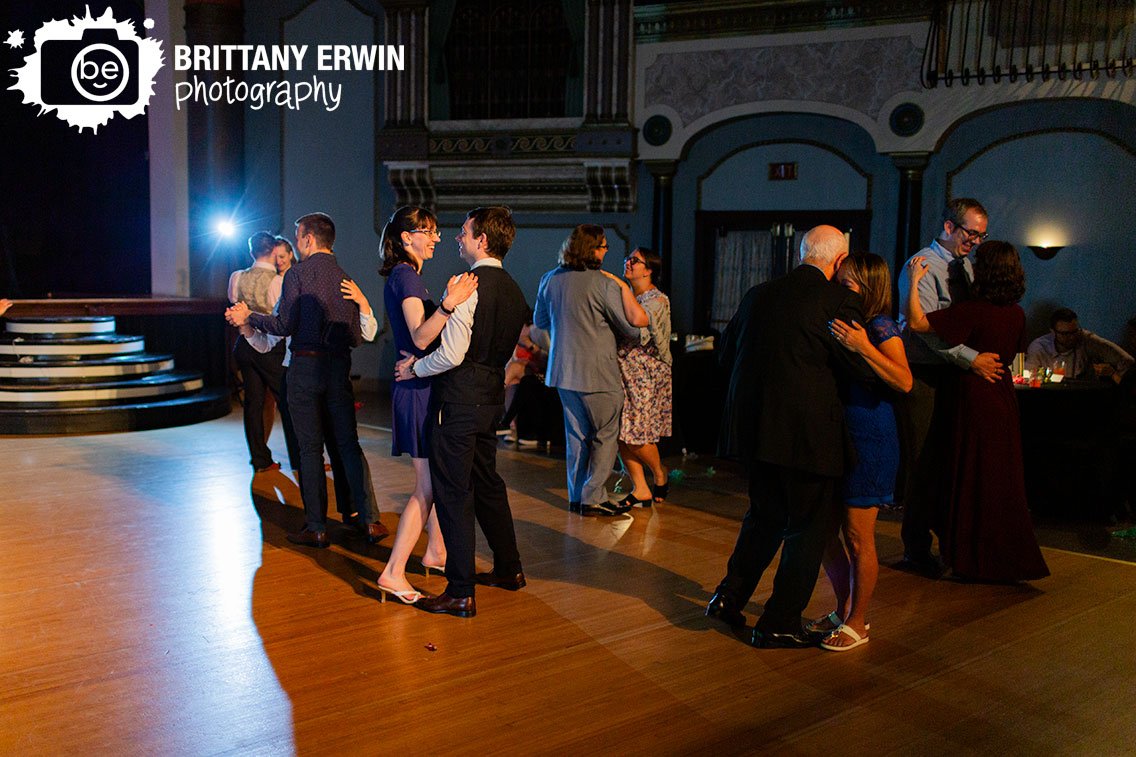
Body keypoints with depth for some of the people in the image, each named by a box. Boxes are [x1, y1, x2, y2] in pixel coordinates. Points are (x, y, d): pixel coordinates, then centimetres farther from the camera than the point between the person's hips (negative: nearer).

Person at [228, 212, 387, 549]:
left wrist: (248, 317, 6)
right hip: (340, 366, 4)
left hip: (306, 366, -4)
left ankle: (316, 528, 9)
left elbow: (284, 325, -10)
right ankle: (369, 520, 5)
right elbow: (357, 336, 8)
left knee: (310, 448, 3)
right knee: (349, 444, 9)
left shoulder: (297, 274, -6)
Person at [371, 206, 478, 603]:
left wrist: (450, 300, 8)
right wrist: (449, 304, -38)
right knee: (427, 486, -7)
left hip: (425, 387, 10)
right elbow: (420, 337, -25)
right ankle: (393, 572, -3)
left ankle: (435, 552, 29)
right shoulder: (405, 276, -14)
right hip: (418, 389, -10)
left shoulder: (407, 276, 17)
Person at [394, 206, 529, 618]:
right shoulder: (513, 290, 10)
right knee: (486, 483, 21)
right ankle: (508, 569, 33)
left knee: (453, 494, -2)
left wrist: (415, 367, -4)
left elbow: (452, 355, -21)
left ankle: (460, 594, 2)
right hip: (491, 397, 9)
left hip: (459, 399, -9)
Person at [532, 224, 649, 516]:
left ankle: (577, 497, 19)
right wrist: (624, 288, 4)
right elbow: (633, 325, -8)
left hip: (563, 370, 7)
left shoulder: (550, 280, 5)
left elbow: (539, 322, 19)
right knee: (605, 436, 5)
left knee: (577, 436, 15)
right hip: (597, 372, -6)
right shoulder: (604, 284, -14)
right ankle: (592, 498, 4)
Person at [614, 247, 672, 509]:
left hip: (645, 376, -7)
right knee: (621, 434, 2)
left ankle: (660, 475, 21)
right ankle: (641, 490, 10)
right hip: (624, 374, 7)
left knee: (635, 435, -6)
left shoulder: (657, 300, -10)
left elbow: (640, 335, -18)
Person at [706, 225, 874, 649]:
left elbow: (727, 353, 14)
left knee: (765, 515, 25)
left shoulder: (759, 294, 7)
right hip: (805, 430, -6)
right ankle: (779, 624, 14)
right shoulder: (838, 300, -11)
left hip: (753, 425, 6)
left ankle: (730, 596, 24)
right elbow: (861, 368, -10)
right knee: (811, 527, 9)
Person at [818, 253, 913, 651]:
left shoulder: (881, 327, -9)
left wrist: (863, 348, -29)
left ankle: (857, 623, 15)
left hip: (868, 442, -7)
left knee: (857, 537, 1)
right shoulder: (839, 322, 10)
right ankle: (844, 609, 29)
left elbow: (905, 382, -22)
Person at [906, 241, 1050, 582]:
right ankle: (1010, 560, 24)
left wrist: (914, 279, -16)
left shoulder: (972, 311, -20)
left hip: (976, 399, -7)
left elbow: (916, 322, -24)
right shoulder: (1016, 314, 3)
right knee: (1003, 481, 15)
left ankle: (976, 561, 12)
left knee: (972, 481, 4)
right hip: (1004, 398, 7)